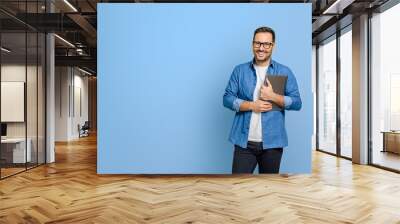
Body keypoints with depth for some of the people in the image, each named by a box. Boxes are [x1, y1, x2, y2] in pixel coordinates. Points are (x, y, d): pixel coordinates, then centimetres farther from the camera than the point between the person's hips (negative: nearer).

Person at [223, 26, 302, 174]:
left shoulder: (284, 72, 4)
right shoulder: (240, 70, 5)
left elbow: (297, 103, 0)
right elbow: (227, 98, 0)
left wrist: (273, 97, -14)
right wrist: (252, 105, -12)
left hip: (272, 142, 1)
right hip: (244, 141, 0)